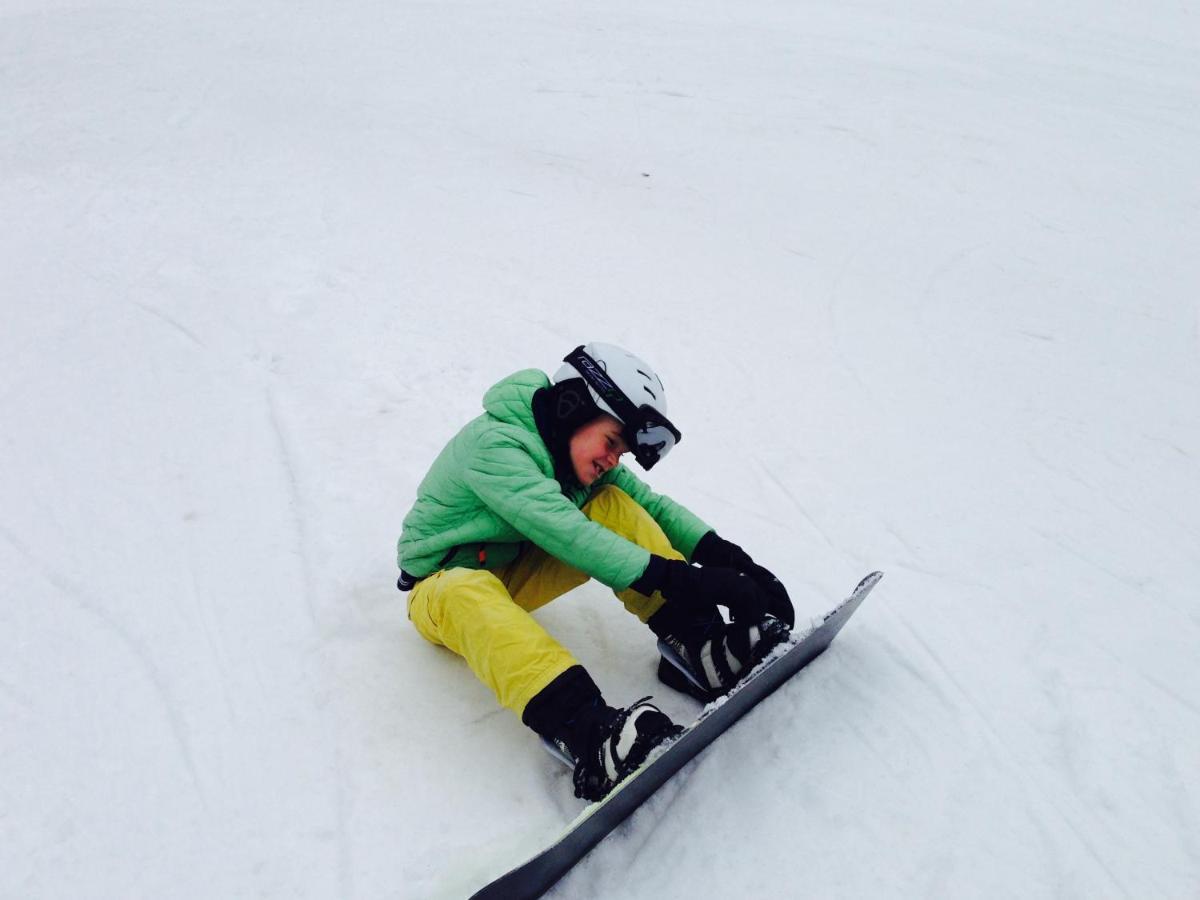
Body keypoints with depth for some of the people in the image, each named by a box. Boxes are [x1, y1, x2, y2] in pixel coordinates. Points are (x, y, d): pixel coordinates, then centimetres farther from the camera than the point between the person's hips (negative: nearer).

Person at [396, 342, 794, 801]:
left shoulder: (574, 454, -2)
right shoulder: (493, 444, -26)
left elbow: (650, 504, -6)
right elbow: (563, 532, -37)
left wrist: (721, 553, -23)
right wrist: (674, 578, -43)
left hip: (514, 573, 7)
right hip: (442, 586, -6)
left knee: (614, 505, -14)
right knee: (467, 594, -44)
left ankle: (695, 644, -26)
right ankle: (588, 735, -60)